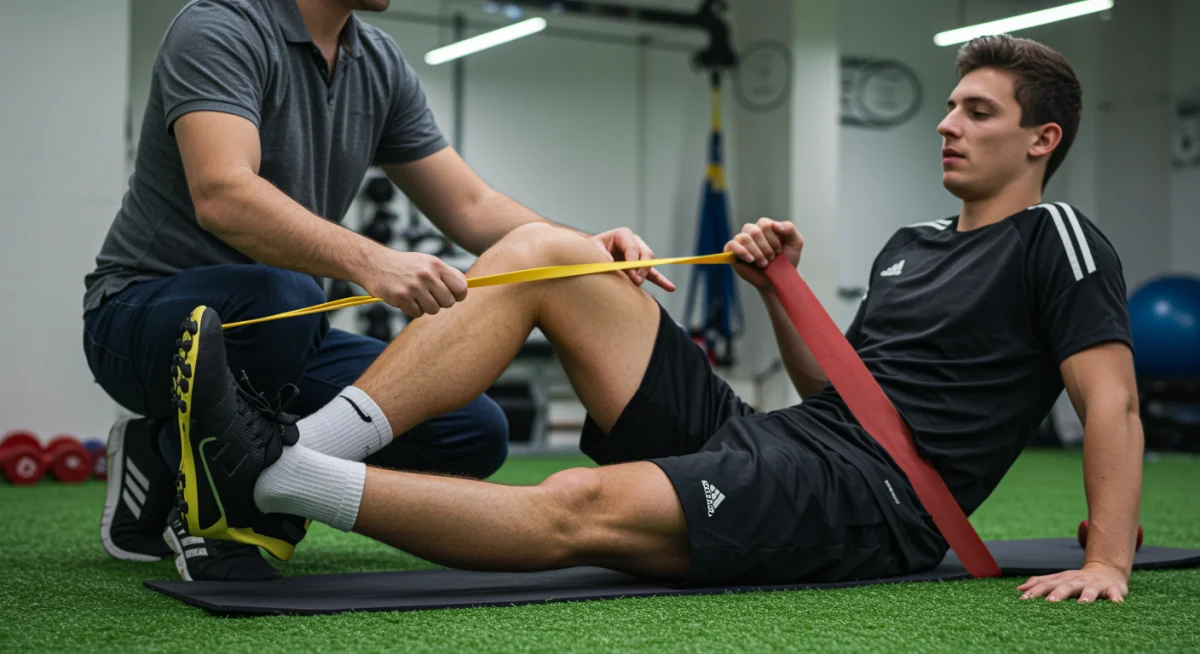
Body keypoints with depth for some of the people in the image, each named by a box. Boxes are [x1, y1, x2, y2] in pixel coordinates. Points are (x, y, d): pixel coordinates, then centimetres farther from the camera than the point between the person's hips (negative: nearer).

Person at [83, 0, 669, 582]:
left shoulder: (380, 66, 6)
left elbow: (470, 209, 6)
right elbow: (222, 195, -33)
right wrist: (368, 262, -47)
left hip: (290, 334, 8)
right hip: (145, 312, -8)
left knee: (472, 432, -9)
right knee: (277, 299, -41)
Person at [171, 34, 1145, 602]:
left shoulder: (1055, 240, 5)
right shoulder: (911, 245, 27)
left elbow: (1112, 399, -6)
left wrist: (1108, 560, -19)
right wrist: (781, 293, 12)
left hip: (868, 498, -7)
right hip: (757, 437, 8)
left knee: (581, 508, -35)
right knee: (541, 251, -5)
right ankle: (295, 450, -18)